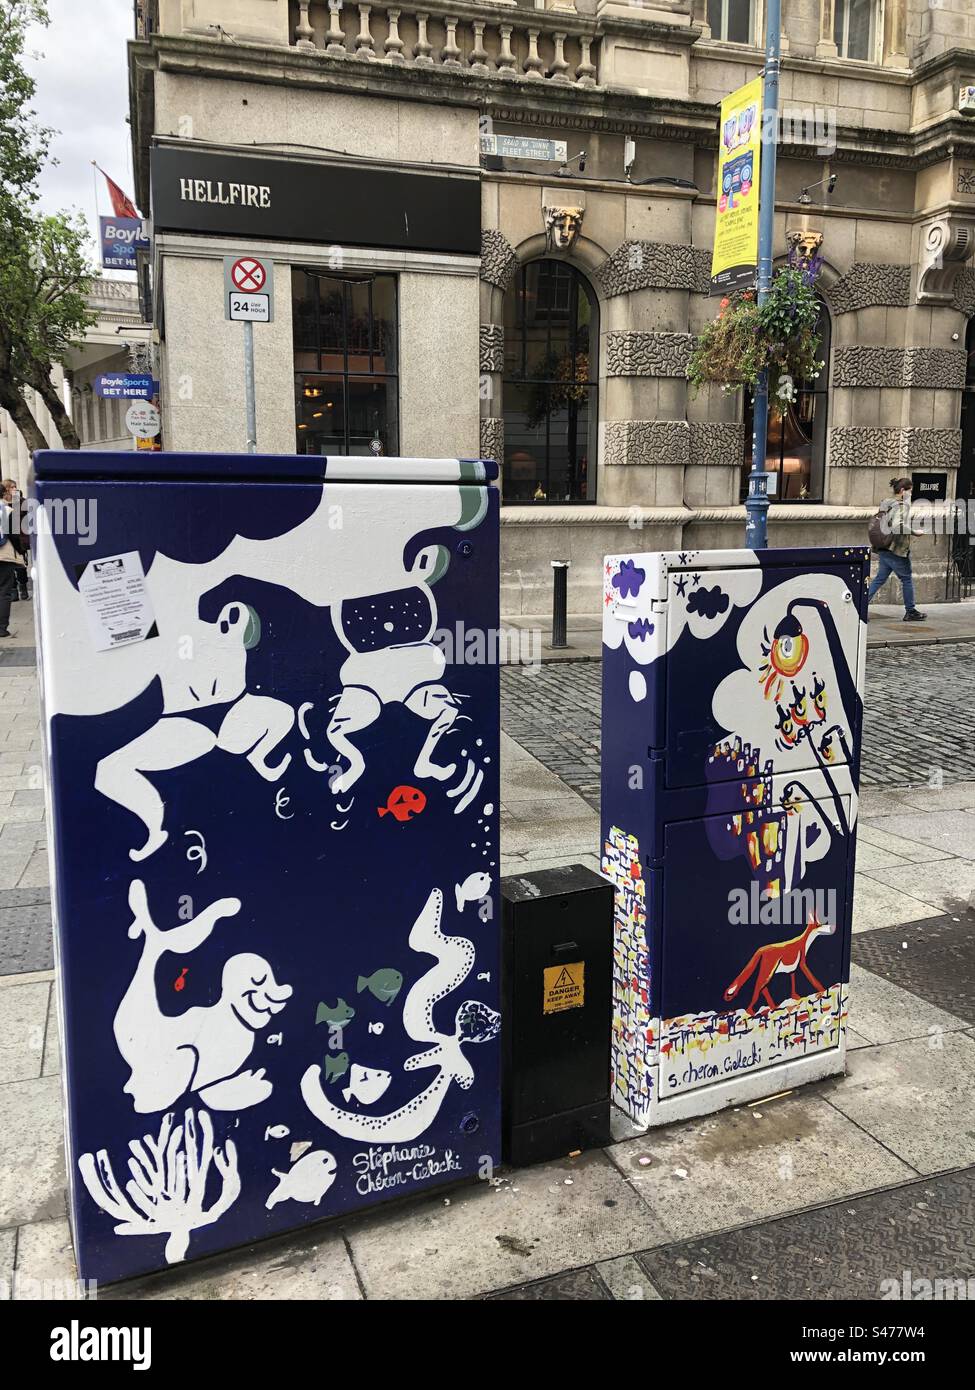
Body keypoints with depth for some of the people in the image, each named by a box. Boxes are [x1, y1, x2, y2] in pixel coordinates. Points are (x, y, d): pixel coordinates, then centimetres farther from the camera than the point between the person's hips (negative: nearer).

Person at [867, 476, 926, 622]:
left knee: (880, 579, 13)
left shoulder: (886, 503, 11)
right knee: (907, 579, 6)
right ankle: (910, 612, 15)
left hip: (883, 549, 8)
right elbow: (897, 527, -29)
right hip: (896, 550, -8)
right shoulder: (901, 506, -16)